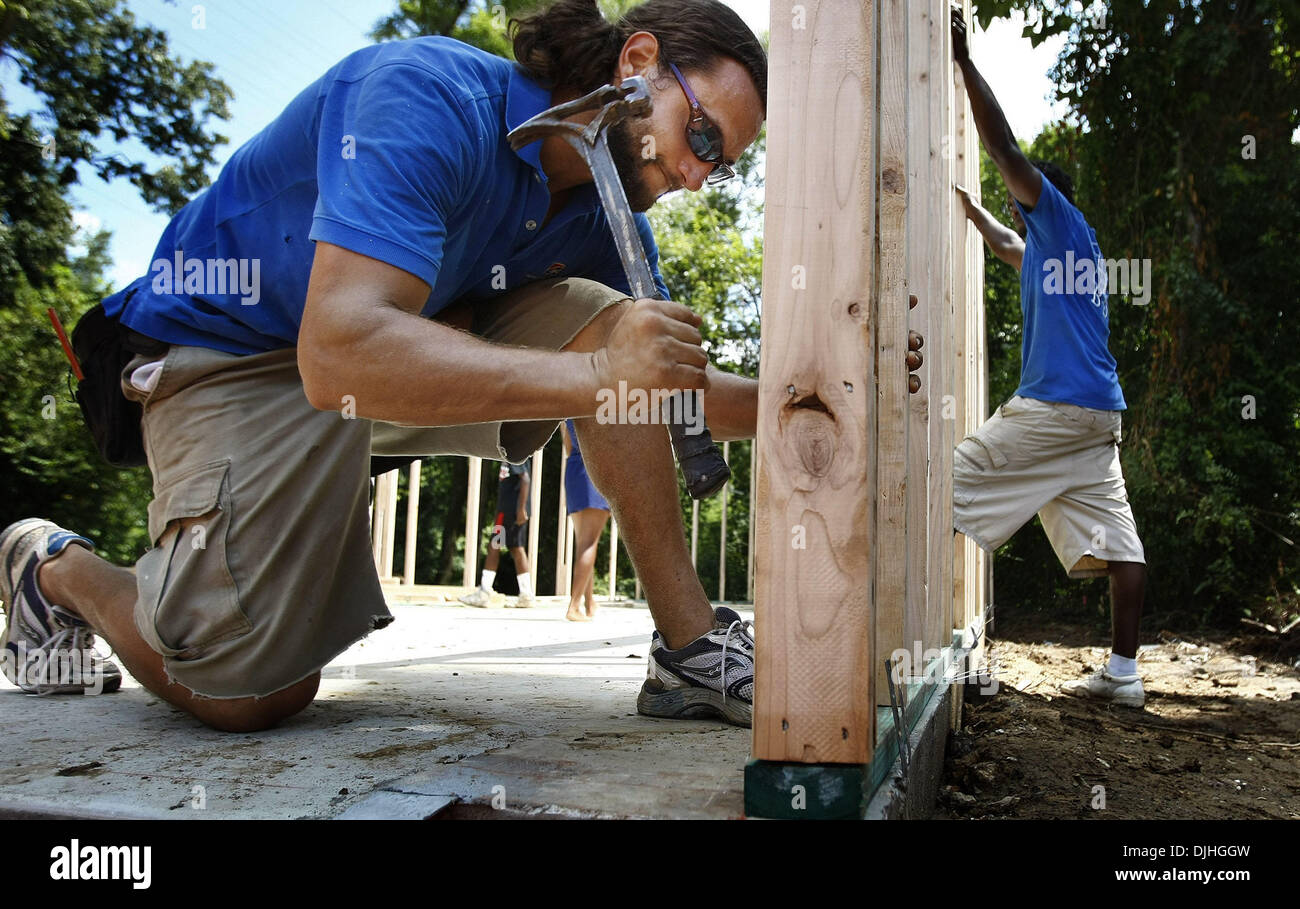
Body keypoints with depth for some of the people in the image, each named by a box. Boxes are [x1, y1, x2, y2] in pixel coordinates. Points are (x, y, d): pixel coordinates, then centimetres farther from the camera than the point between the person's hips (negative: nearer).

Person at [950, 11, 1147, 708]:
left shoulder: (1062, 220, 3)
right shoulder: (1044, 248, 26)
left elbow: (1005, 151, -5)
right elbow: (1004, 244, 45)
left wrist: (964, 60, -1)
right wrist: (962, 198, 52)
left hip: (1057, 407, -10)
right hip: (1100, 413, 10)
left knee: (952, 481, -8)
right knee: (1115, 539, 4)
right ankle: (1122, 674, 6)